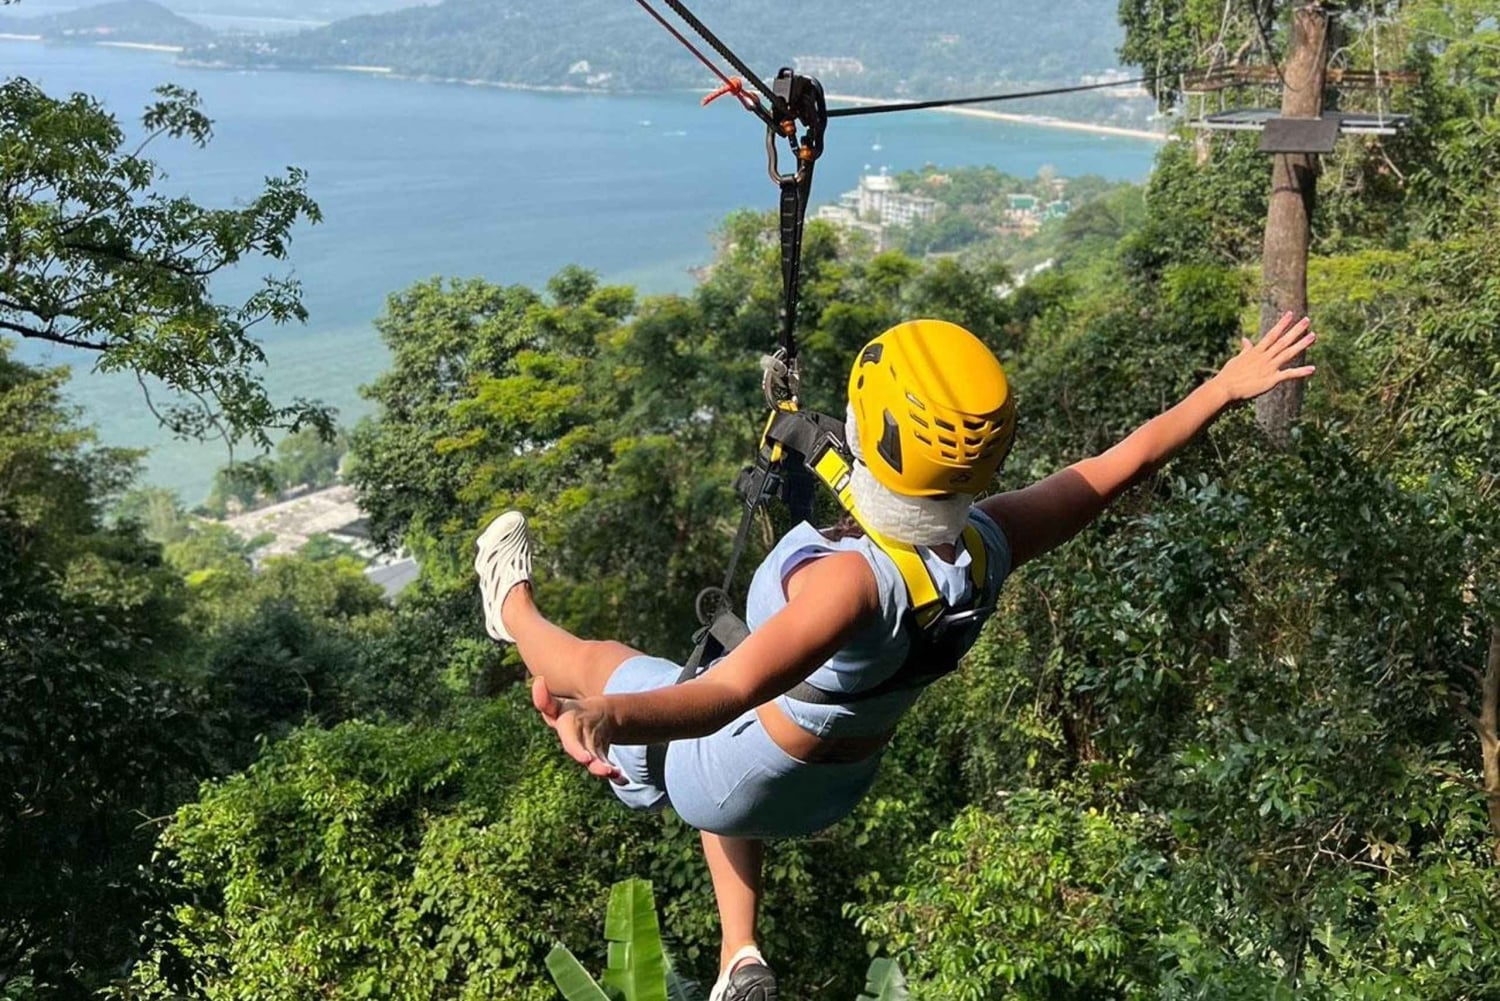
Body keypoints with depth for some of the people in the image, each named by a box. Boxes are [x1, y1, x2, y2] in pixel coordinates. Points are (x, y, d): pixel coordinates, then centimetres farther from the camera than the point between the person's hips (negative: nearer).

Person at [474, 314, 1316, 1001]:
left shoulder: (851, 578, -41)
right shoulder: (992, 544, -22)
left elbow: (731, 690, -56)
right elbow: (1119, 466, -10)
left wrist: (616, 714, -72)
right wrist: (1230, 386, 1)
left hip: (726, 776, -5)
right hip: (831, 794, 6)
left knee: (602, 661, 21)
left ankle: (515, 609, 53)